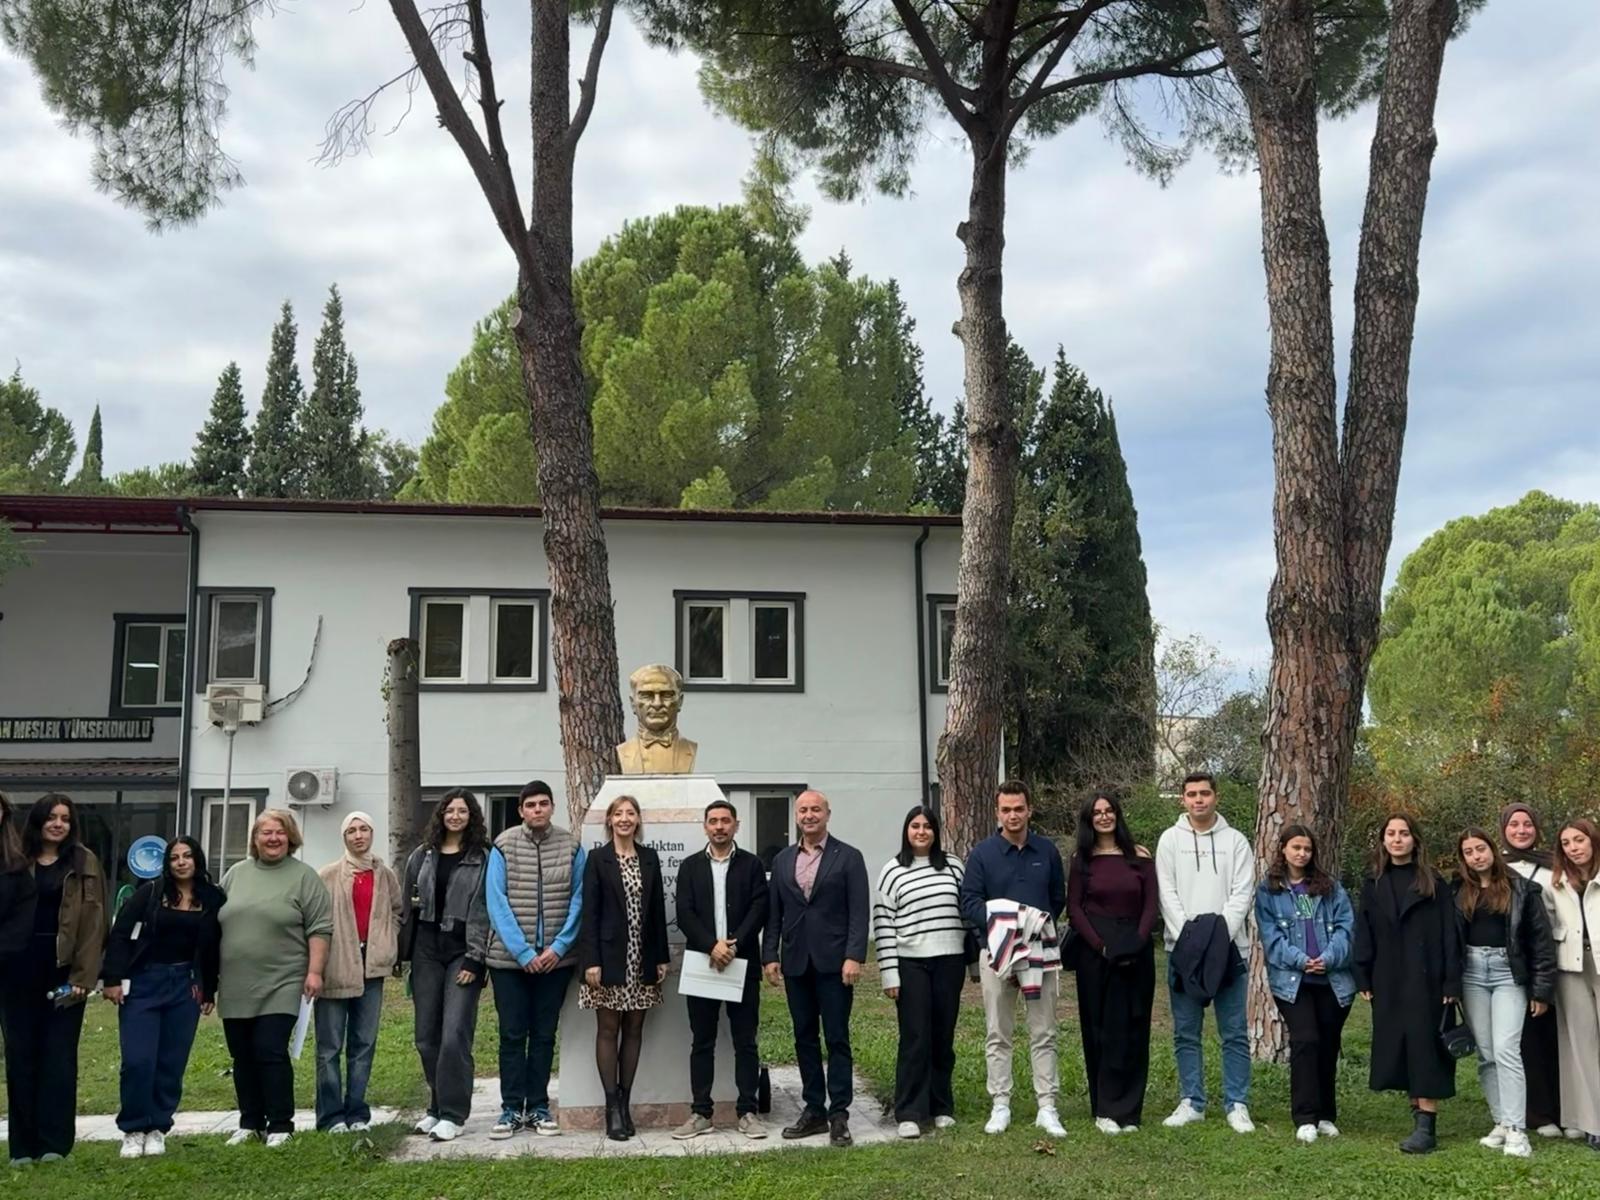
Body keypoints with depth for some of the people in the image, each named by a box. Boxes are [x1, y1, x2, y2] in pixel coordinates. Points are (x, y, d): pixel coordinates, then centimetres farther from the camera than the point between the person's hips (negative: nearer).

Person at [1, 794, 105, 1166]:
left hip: (63, 969, -2)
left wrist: (83, 976, -11)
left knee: (58, 1055, 0)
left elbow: (93, 922, -3)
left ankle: (54, 1141, 4)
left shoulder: (84, 863, 2)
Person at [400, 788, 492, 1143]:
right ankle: (437, 1107, 20)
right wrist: (403, 954, 9)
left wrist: (474, 960, -11)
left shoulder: (482, 859, -1)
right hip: (426, 951, 4)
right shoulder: (422, 856, 12)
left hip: (462, 953, -4)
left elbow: (482, 911, -6)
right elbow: (408, 906, 14)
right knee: (426, 1036, 7)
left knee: (455, 1035, -10)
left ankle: (452, 1114, -3)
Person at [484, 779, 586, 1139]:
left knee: (544, 1035, 9)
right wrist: (523, 952, -13)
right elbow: (497, 903, -7)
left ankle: (538, 1108, 17)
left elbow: (578, 901, -1)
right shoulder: (503, 846, -3)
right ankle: (512, 1109, 14)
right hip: (509, 958, -1)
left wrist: (558, 947, -11)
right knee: (512, 1035, 5)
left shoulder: (571, 847, 0)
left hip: (557, 958, 1)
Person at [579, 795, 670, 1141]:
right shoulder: (597, 859, -1)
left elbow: (658, 909, 9)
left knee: (634, 1028, 6)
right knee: (608, 1028, 0)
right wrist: (591, 960, -12)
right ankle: (612, 1106, 4)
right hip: (610, 955, -4)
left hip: (642, 957, 4)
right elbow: (589, 912, -5)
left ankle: (625, 1102, 13)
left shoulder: (650, 858, 9)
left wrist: (662, 957, 5)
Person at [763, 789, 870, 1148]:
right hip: (795, 963, 4)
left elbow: (859, 912, -6)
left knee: (837, 1038, -2)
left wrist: (854, 956, -14)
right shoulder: (782, 861, 12)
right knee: (805, 1038, 10)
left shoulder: (848, 857, 0)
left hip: (833, 962, -4)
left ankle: (839, 1115, 3)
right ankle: (814, 1110, 18)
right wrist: (770, 956, 4)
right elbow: (773, 914, 12)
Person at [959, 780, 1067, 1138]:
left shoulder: (1047, 850, 7)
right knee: (998, 1035, 5)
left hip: (1041, 950, 1)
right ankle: (1000, 1106, 13)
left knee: (1043, 1034, 4)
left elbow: (1059, 897, 13)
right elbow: (969, 902, -4)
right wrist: (997, 919, -19)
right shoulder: (982, 853, 0)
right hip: (995, 951, -1)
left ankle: (1047, 1107, 9)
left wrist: (1042, 921, -3)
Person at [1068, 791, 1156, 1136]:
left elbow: (1150, 906, 2)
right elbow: (1074, 908, 0)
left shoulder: (1140, 856, 5)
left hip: (1136, 951, 1)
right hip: (1095, 953, 0)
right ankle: (1104, 1109, 6)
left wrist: (1137, 943, -12)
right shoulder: (1082, 860, 5)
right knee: (1100, 1028, 1)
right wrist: (1102, 947, -11)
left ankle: (1127, 1110, 9)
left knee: (1131, 1029, 2)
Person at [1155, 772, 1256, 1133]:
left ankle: (1237, 1105, 8)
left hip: (1229, 947, 0)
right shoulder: (1170, 839, 6)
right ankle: (1191, 1102, 14)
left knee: (1234, 1032, 2)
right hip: (1182, 947, 1)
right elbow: (1167, 893, 0)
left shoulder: (1235, 841, 6)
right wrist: (1189, 937, -11)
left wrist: (1220, 934, -13)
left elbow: (1243, 893, -1)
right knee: (1186, 1032, 6)